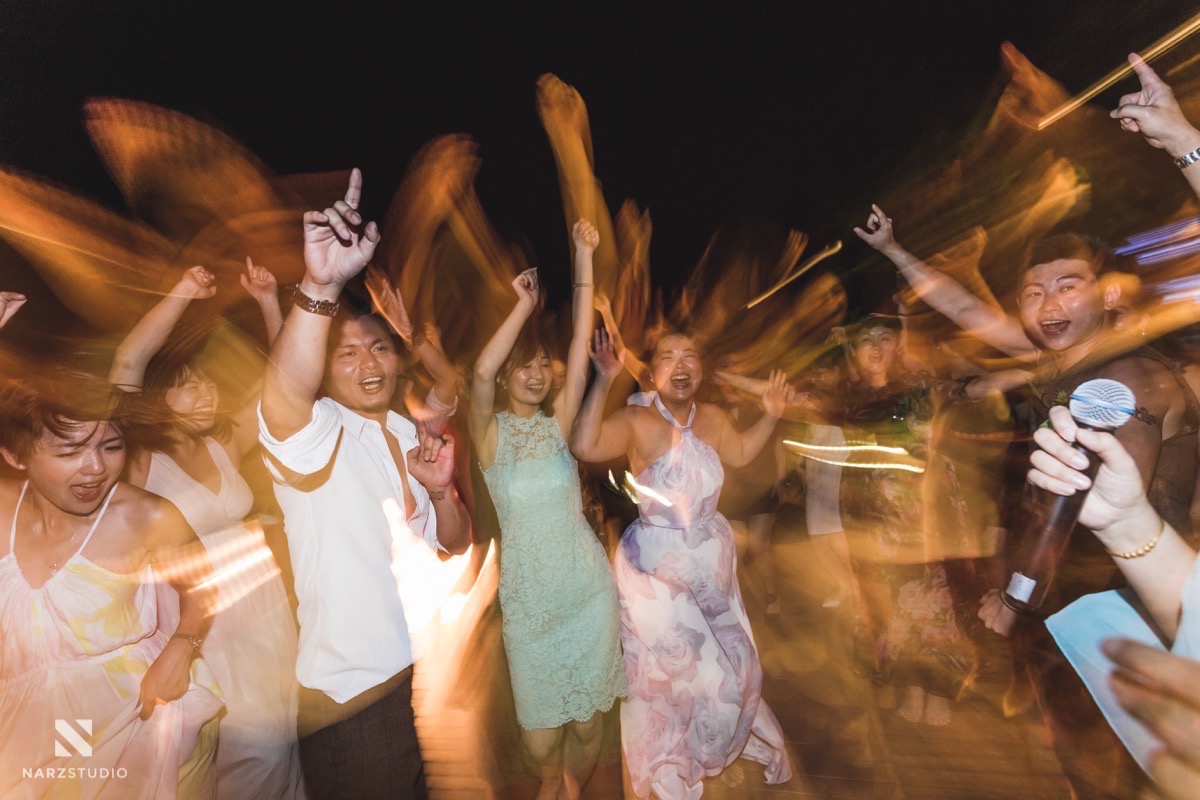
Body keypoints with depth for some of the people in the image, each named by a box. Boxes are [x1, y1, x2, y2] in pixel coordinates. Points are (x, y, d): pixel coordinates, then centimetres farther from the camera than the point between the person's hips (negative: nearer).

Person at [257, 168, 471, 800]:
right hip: (353, 697, -6)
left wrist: (440, 490, -13)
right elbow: (285, 390, -40)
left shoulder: (410, 436, 5)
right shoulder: (312, 433, -15)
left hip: (428, 672, 6)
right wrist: (320, 286, -55)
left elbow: (455, 543, 6)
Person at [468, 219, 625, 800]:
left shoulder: (558, 423, 0)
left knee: (588, 715, 13)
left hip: (587, 583, 2)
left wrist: (583, 259, -13)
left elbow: (581, 349, -10)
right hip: (529, 591, -1)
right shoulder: (490, 432, -5)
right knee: (541, 737, 9)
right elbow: (481, 373, -26)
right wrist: (524, 304, -22)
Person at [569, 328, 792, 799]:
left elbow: (740, 453, 18)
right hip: (656, 566, -5)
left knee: (727, 662, 21)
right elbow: (584, 447, -37)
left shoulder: (713, 418, -2)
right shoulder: (636, 421, -20)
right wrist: (603, 383, -38)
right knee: (666, 670, 13)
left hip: (712, 559, 5)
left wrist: (770, 415, 7)